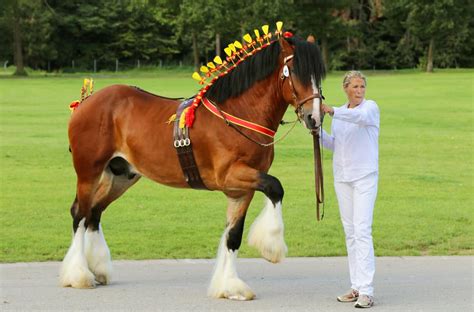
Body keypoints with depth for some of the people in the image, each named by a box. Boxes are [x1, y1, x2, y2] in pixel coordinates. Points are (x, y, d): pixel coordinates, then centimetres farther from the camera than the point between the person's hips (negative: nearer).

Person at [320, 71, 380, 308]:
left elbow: (361, 117, -31)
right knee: (350, 233, 8)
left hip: (365, 176, -6)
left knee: (362, 231, -14)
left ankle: (366, 291, -17)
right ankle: (356, 287, 14)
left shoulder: (370, 107, -7)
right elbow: (332, 144, 14)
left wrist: (333, 111, -45)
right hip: (342, 177, 6)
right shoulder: (340, 113, 12)